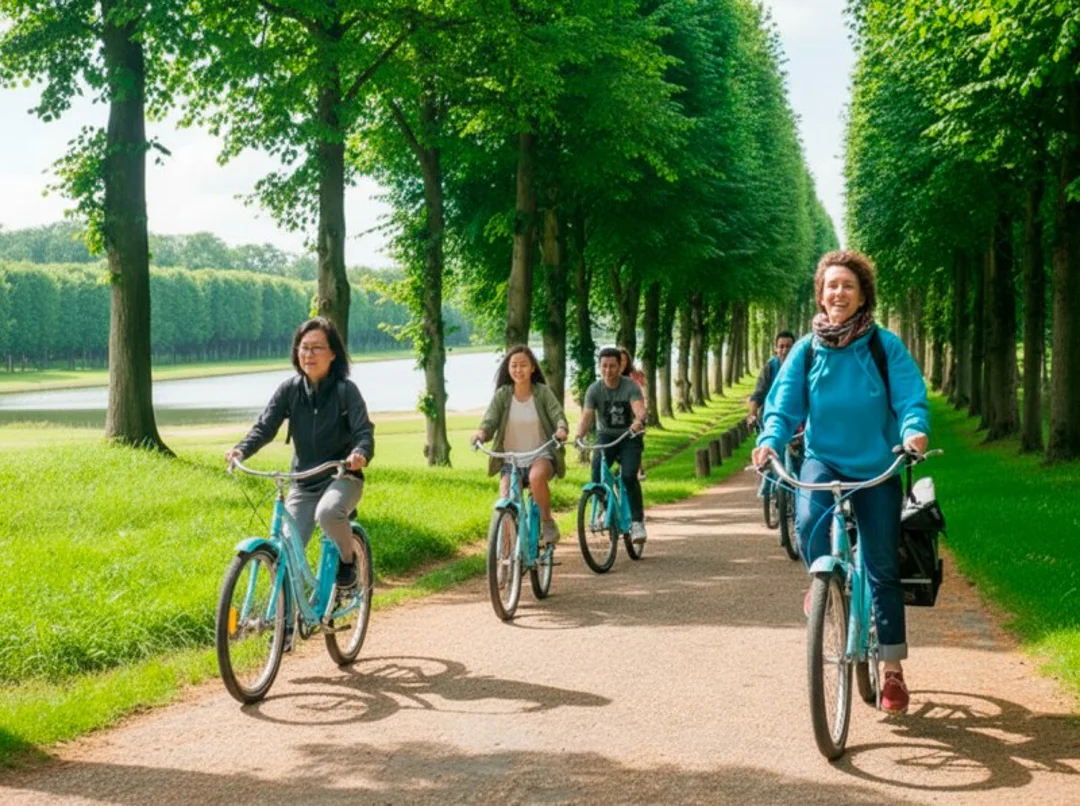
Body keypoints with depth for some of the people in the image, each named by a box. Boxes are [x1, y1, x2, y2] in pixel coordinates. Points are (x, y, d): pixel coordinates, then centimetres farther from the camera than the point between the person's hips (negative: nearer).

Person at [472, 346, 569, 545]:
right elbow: (490, 419, -10)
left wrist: (561, 429, -33)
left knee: (536, 476, -36)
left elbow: (558, 415, -9)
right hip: (511, 459, 2)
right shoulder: (502, 394, -1)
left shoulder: (542, 392, -3)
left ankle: (547, 521, -13)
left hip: (541, 455, -2)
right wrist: (482, 433, -33)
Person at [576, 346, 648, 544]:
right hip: (606, 436, 2)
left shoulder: (630, 387, -13)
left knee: (629, 476, -22)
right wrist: (579, 435, -41)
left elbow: (640, 409, -30)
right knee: (597, 468, -25)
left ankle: (637, 521, -10)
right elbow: (587, 416, -20)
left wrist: (639, 421, -54)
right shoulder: (594, 390, -8)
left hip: (630, 437, -2)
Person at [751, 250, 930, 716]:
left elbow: (911, 398, -12)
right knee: (809, 521, -32)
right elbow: (783, 406, -6)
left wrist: (914, 430, -34)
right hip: (823, 459, 0)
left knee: (883, 568, 3)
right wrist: (770, 441, -26)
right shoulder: (805, 351, -1)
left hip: (876, 468, 0)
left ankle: (893, 672, 14)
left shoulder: (885, 347, -6)